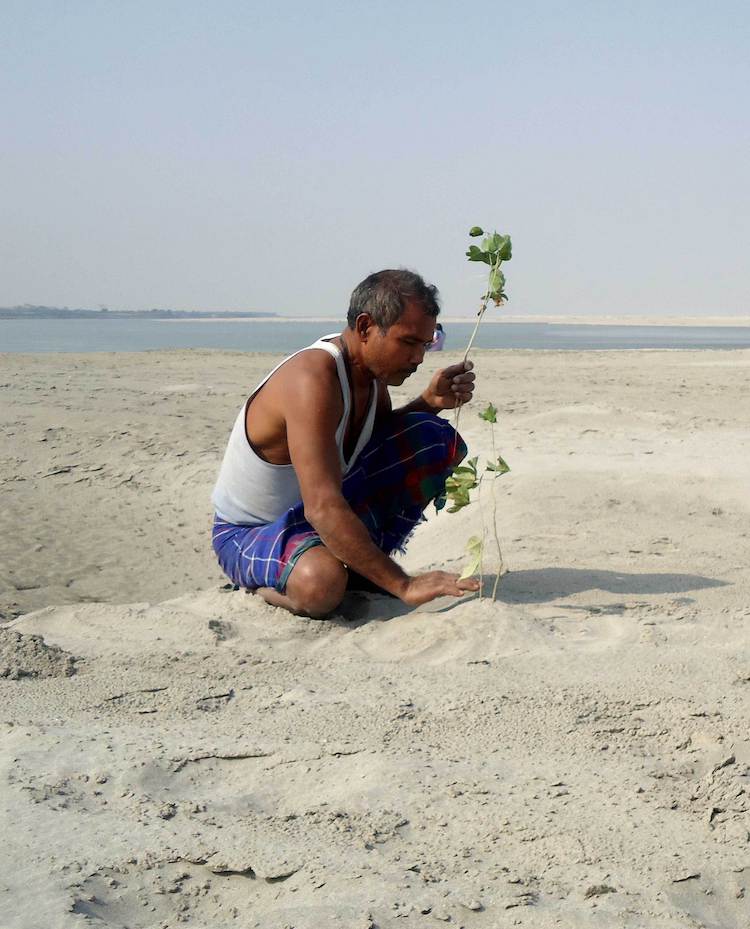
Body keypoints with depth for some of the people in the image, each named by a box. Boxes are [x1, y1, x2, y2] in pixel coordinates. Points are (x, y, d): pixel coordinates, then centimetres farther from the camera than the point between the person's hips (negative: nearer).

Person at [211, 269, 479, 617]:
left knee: (438, 440, -2)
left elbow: (384, 439, 15)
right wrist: (403, 585, -39)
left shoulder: (370, 366, -5)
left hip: (326, 506, 8)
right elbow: (323, 510, -40)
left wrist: (429, 402, -6)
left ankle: (361, 568, 2)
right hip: (248, 534, -8)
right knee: (321, 584, -42)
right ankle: (269, 583, -5)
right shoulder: (312, 379, -32)